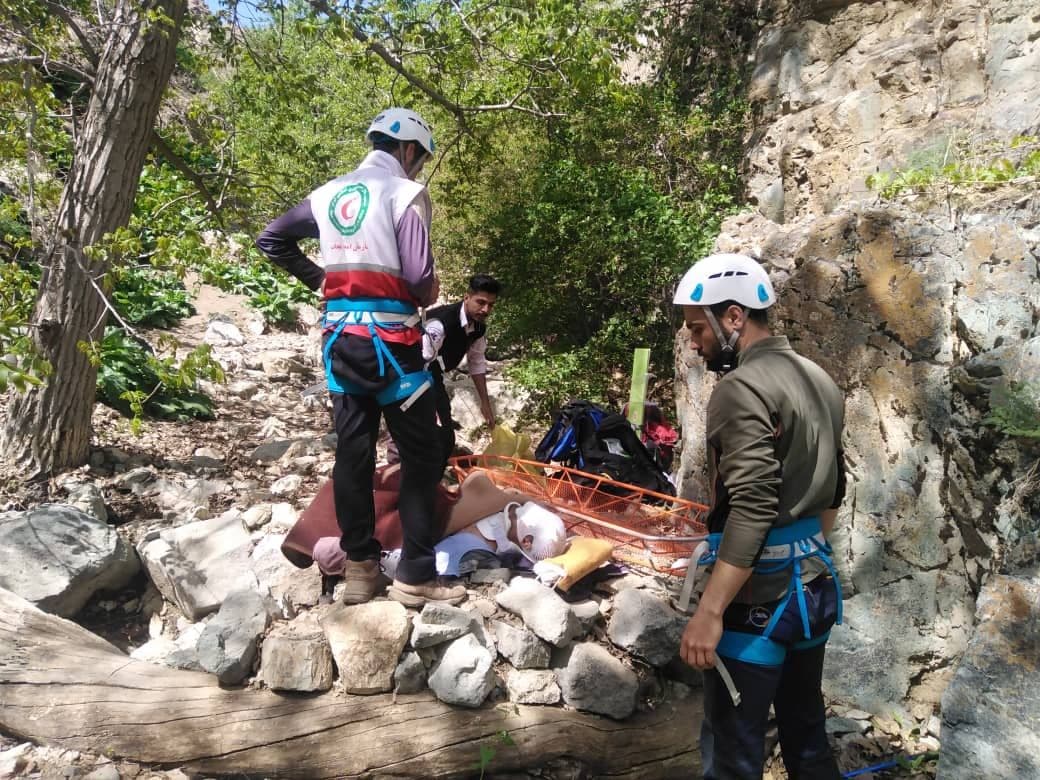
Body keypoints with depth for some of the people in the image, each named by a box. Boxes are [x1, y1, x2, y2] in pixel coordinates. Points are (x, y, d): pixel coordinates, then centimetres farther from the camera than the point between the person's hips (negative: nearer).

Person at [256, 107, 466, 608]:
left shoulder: (329, 193, 12)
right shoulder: (406, 193, -7)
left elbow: (270, 239, 19)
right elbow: (419, 274, -17)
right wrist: (427, 294, 5)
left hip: (339, 336, 7)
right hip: (388, 338, -6)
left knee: (352, 450, 11)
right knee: (421, 454, 2)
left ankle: (359, 568, 17)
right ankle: (415, 574, 5)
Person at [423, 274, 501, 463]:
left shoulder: (480, 327, -8)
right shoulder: (440, 323, -34)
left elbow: (477, 363, 4)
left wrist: (485, 403, 4)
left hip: (433, 375, 8)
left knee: (445, 434, 8)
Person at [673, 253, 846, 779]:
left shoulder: (741, 388, -18)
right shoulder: (819, 381, 11)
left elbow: (751, 511, -26)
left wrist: (709, 612, -25)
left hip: (759, 598, -9)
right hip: (814, 586, 9)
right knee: (807, 737, 21)